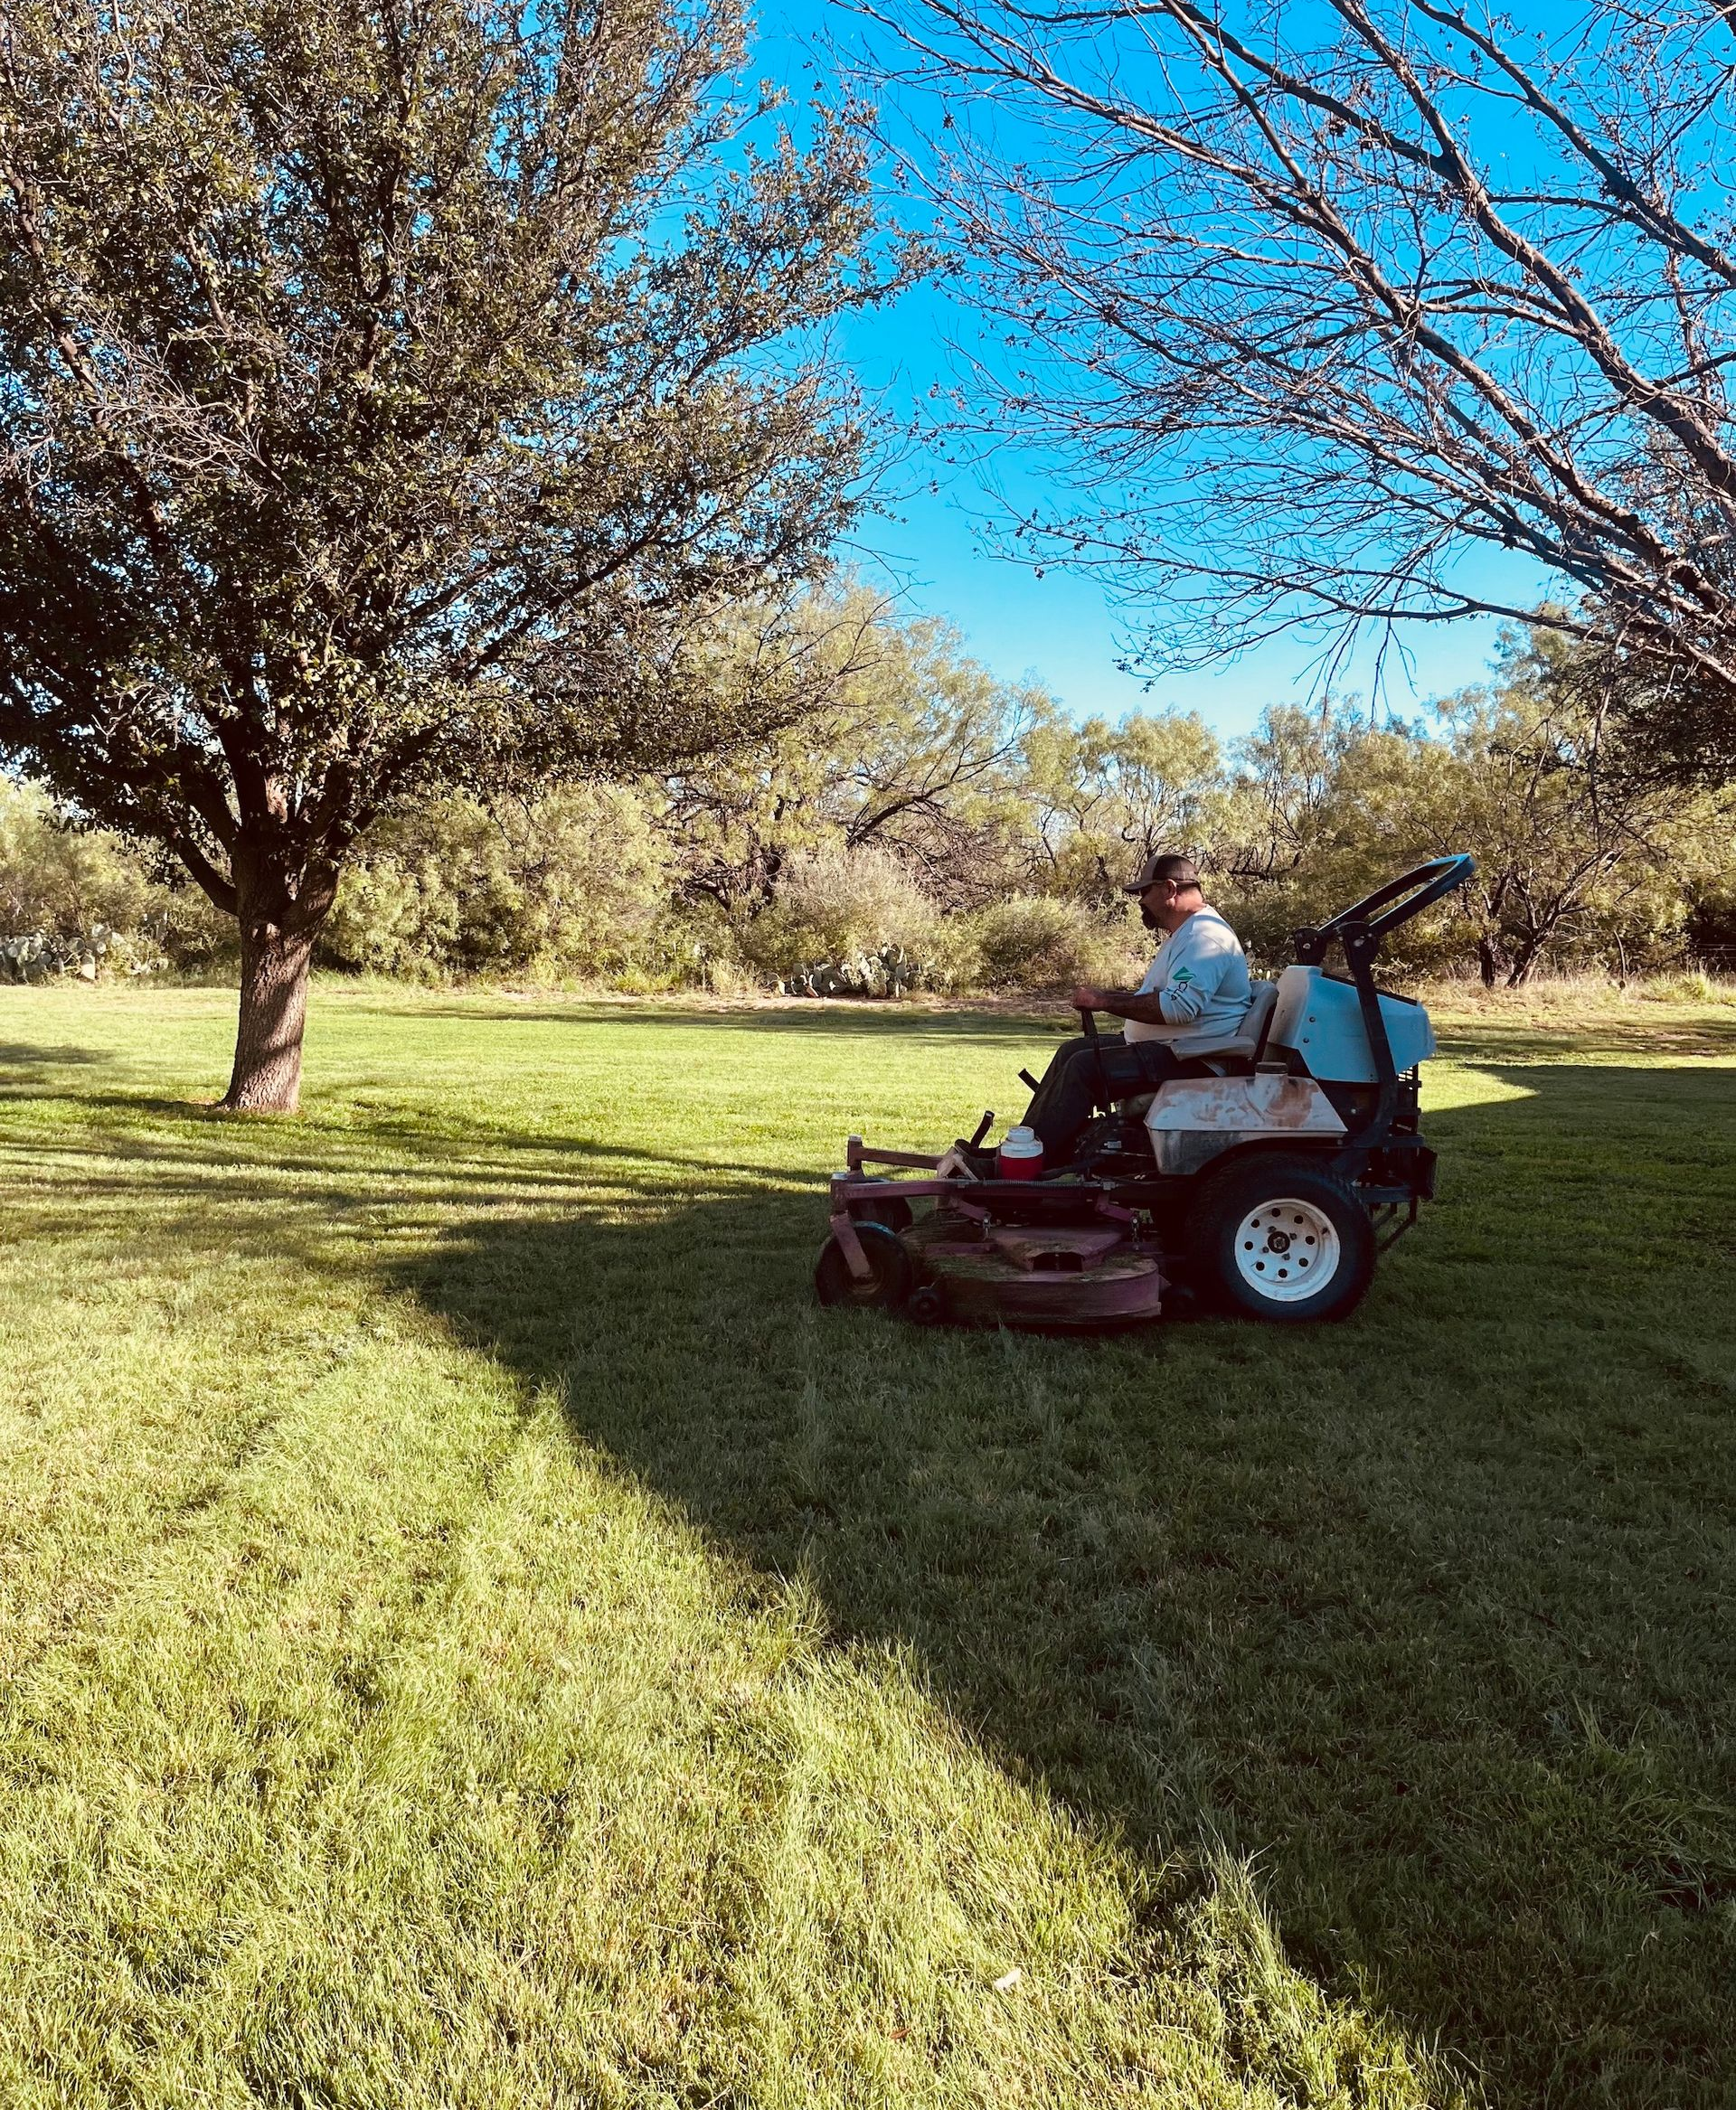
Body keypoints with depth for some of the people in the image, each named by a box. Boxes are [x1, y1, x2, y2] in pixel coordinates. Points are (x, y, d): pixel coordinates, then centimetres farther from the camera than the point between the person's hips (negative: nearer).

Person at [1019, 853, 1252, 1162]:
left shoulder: (1205, 936, -18)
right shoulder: (1185, 934, 19)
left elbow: (1180, 1006, -31)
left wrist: (1105, 1001, -24)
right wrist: (1105, 995, 12)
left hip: (1189, 1057, -12)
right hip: (1165, 1044, 12)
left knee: (1085, 1066, -23)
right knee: (1072, 1051, 9)